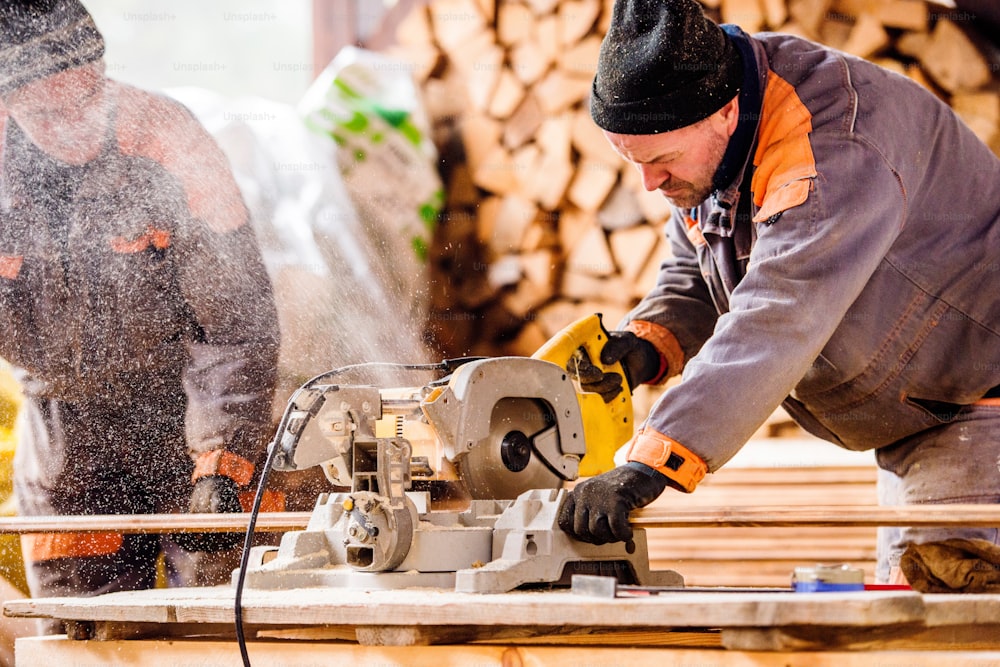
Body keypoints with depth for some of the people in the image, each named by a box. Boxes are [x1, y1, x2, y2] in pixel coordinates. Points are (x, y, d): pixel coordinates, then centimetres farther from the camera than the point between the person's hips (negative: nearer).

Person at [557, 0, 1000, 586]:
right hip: (913, 424, 10)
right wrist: (647, 344, -14)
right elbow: (694, 275, 10)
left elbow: (777, 324, -41)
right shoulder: (699, 141, -2)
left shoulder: (833, 153, -33)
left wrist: (648, 468, -47)